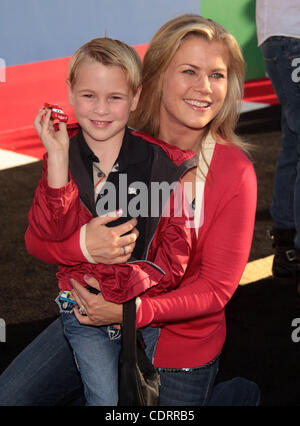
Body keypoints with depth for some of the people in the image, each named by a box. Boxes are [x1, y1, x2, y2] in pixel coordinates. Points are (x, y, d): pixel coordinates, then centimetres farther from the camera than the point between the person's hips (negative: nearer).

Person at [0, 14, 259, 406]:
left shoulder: (235, 173, -20)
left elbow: (216, 288, -17)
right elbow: (38, 237, -12)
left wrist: (131, 311, -32)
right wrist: (82, 244, -36)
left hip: (182, 340, -3)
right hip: (96, 319, 3)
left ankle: (238, 393, 34)